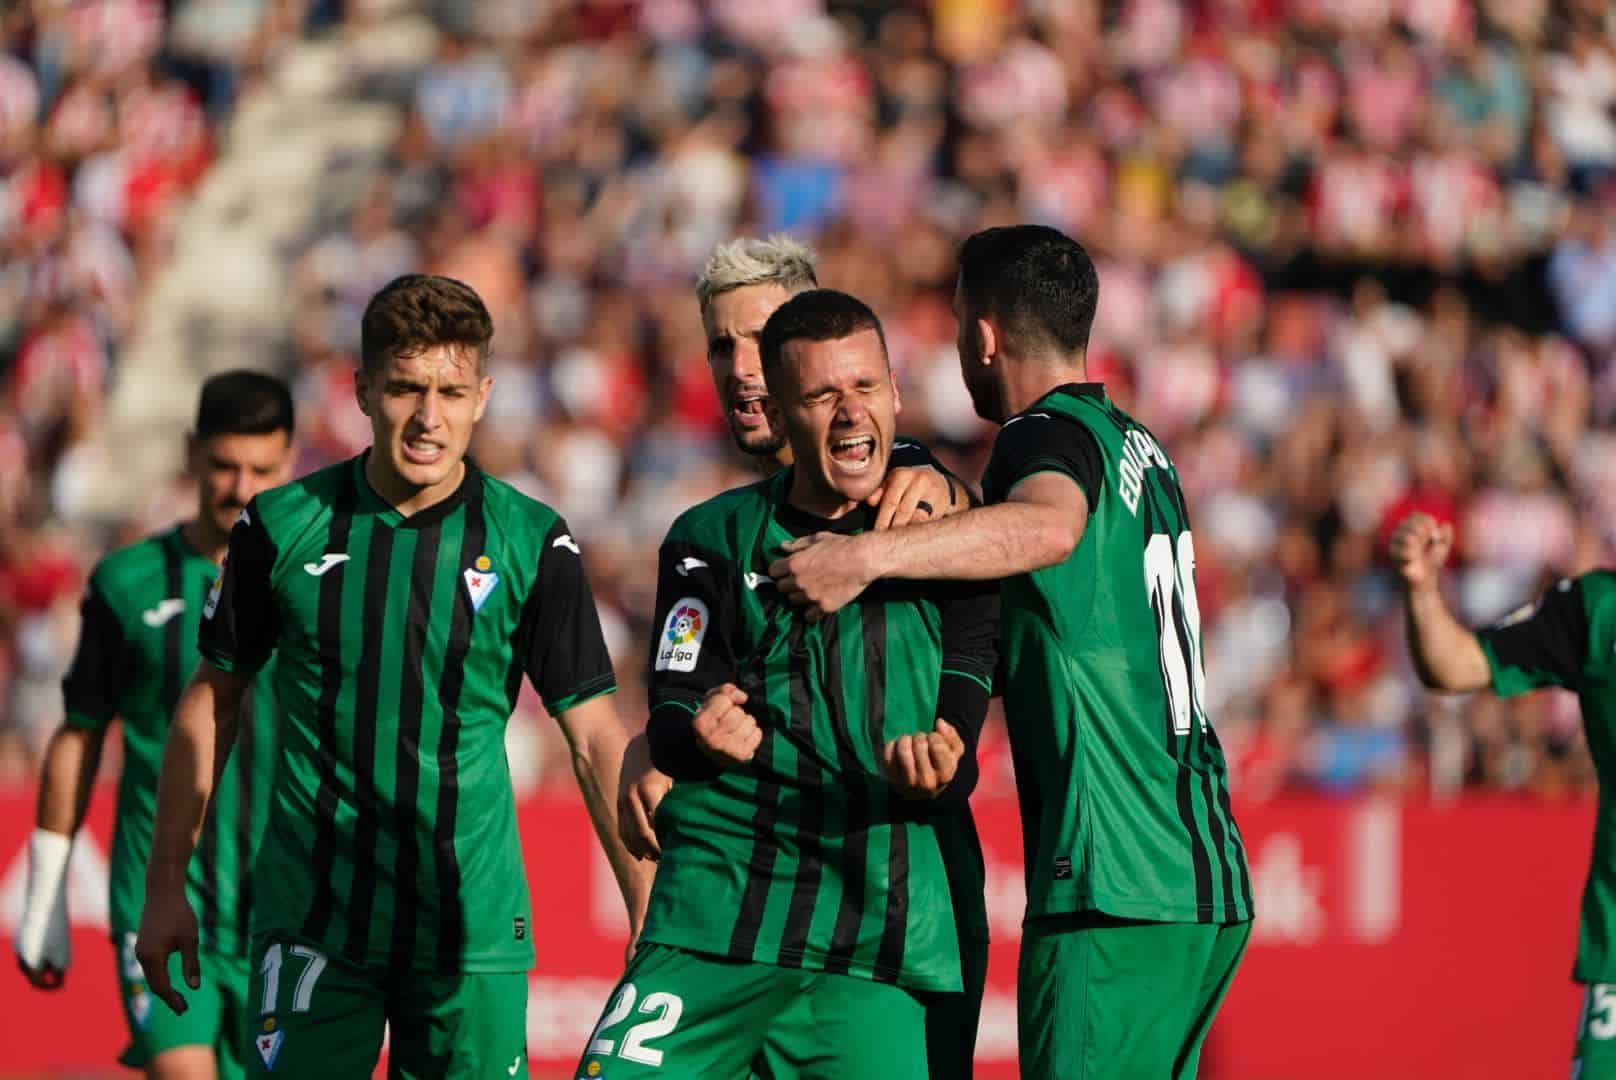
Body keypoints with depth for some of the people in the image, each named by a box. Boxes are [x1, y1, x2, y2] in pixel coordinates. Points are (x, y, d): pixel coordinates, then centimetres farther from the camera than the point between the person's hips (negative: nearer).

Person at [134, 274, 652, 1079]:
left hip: (471, 927, 0)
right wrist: (165, 884, 9)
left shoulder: (533, 542, -3)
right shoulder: (283, 526, 0)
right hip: (312, 923, 0)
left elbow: (594, 736, -1)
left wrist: (647, 914, -8)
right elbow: (212, 701, 10)